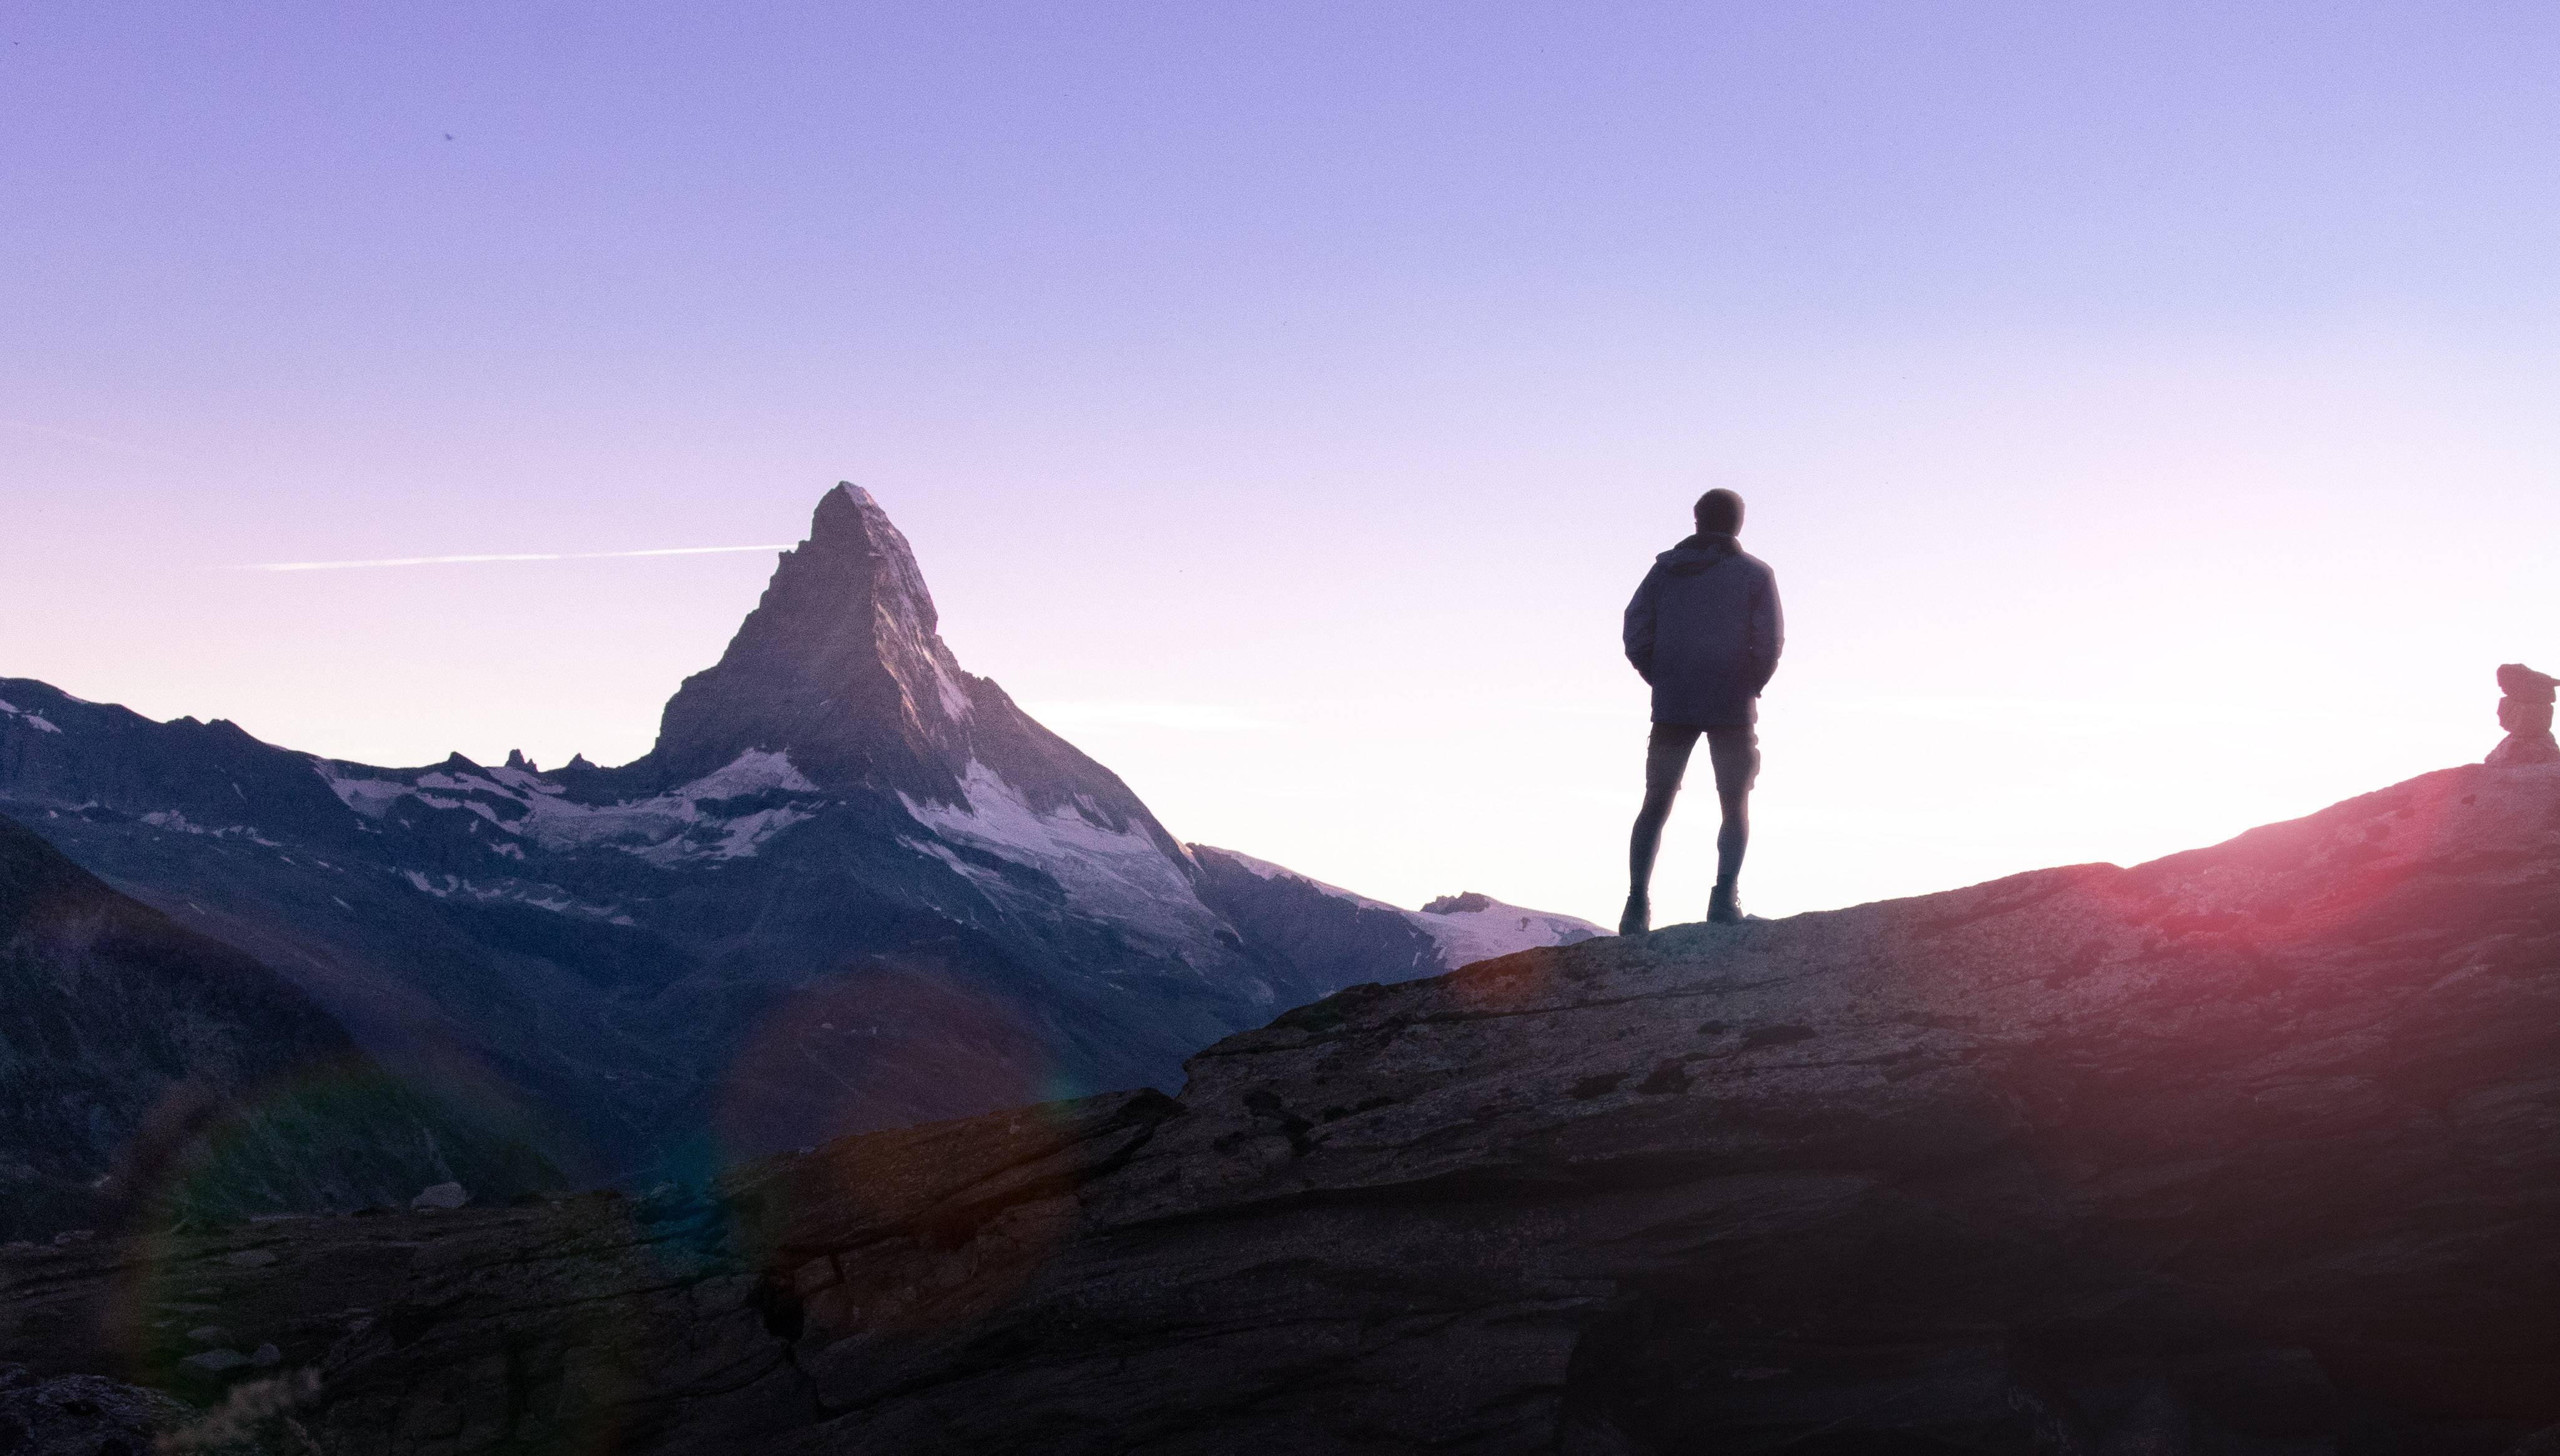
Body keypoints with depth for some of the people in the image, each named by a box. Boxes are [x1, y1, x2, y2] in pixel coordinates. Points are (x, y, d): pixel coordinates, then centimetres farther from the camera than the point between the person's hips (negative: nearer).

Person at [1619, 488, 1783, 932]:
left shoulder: (1666, 567, 7)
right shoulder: (1756, 574, 1)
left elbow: (1636, 633, 0)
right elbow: (1769, 643, -9)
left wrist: (1664, 681, 10)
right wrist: (1751, 688, 6)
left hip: (1672, 707, 2)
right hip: (1733, 710, -2)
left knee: (1655, 805, 9)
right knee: (1735, 806, 9)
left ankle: (1637, 904, -1)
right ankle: (1725, 896, -10)